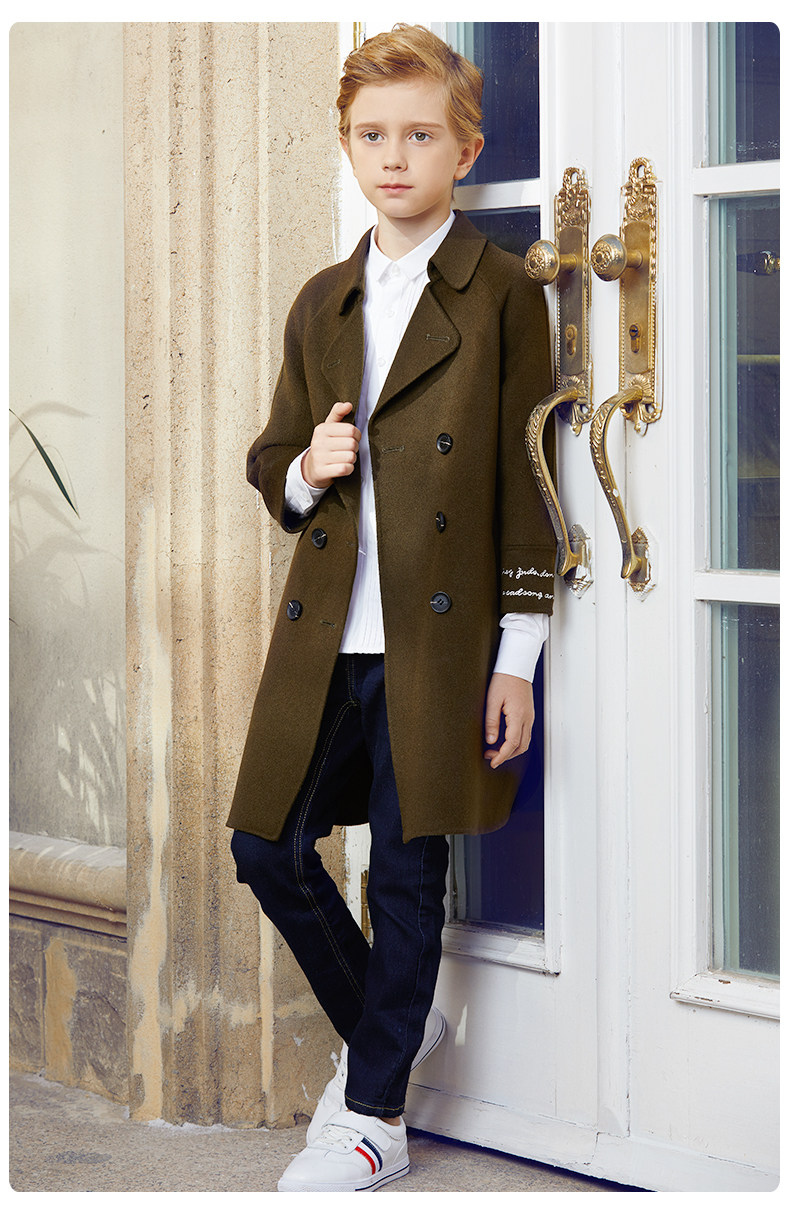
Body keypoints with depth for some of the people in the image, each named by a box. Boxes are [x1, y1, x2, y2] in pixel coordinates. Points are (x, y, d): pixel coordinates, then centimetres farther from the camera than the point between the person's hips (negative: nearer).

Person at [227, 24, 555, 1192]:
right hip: (321, 641, 5)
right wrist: (306, 471, -5)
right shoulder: (322, 305, 13)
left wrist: (516, 663, -7)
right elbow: (272, 468, 21)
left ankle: (374, 1118, 15)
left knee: (407, 876, 2)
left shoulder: (503, 294, -2)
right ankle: (391, 1023, 30)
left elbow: (527, 483, -4)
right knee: (268, 847, 7)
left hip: (436, 642, -5)